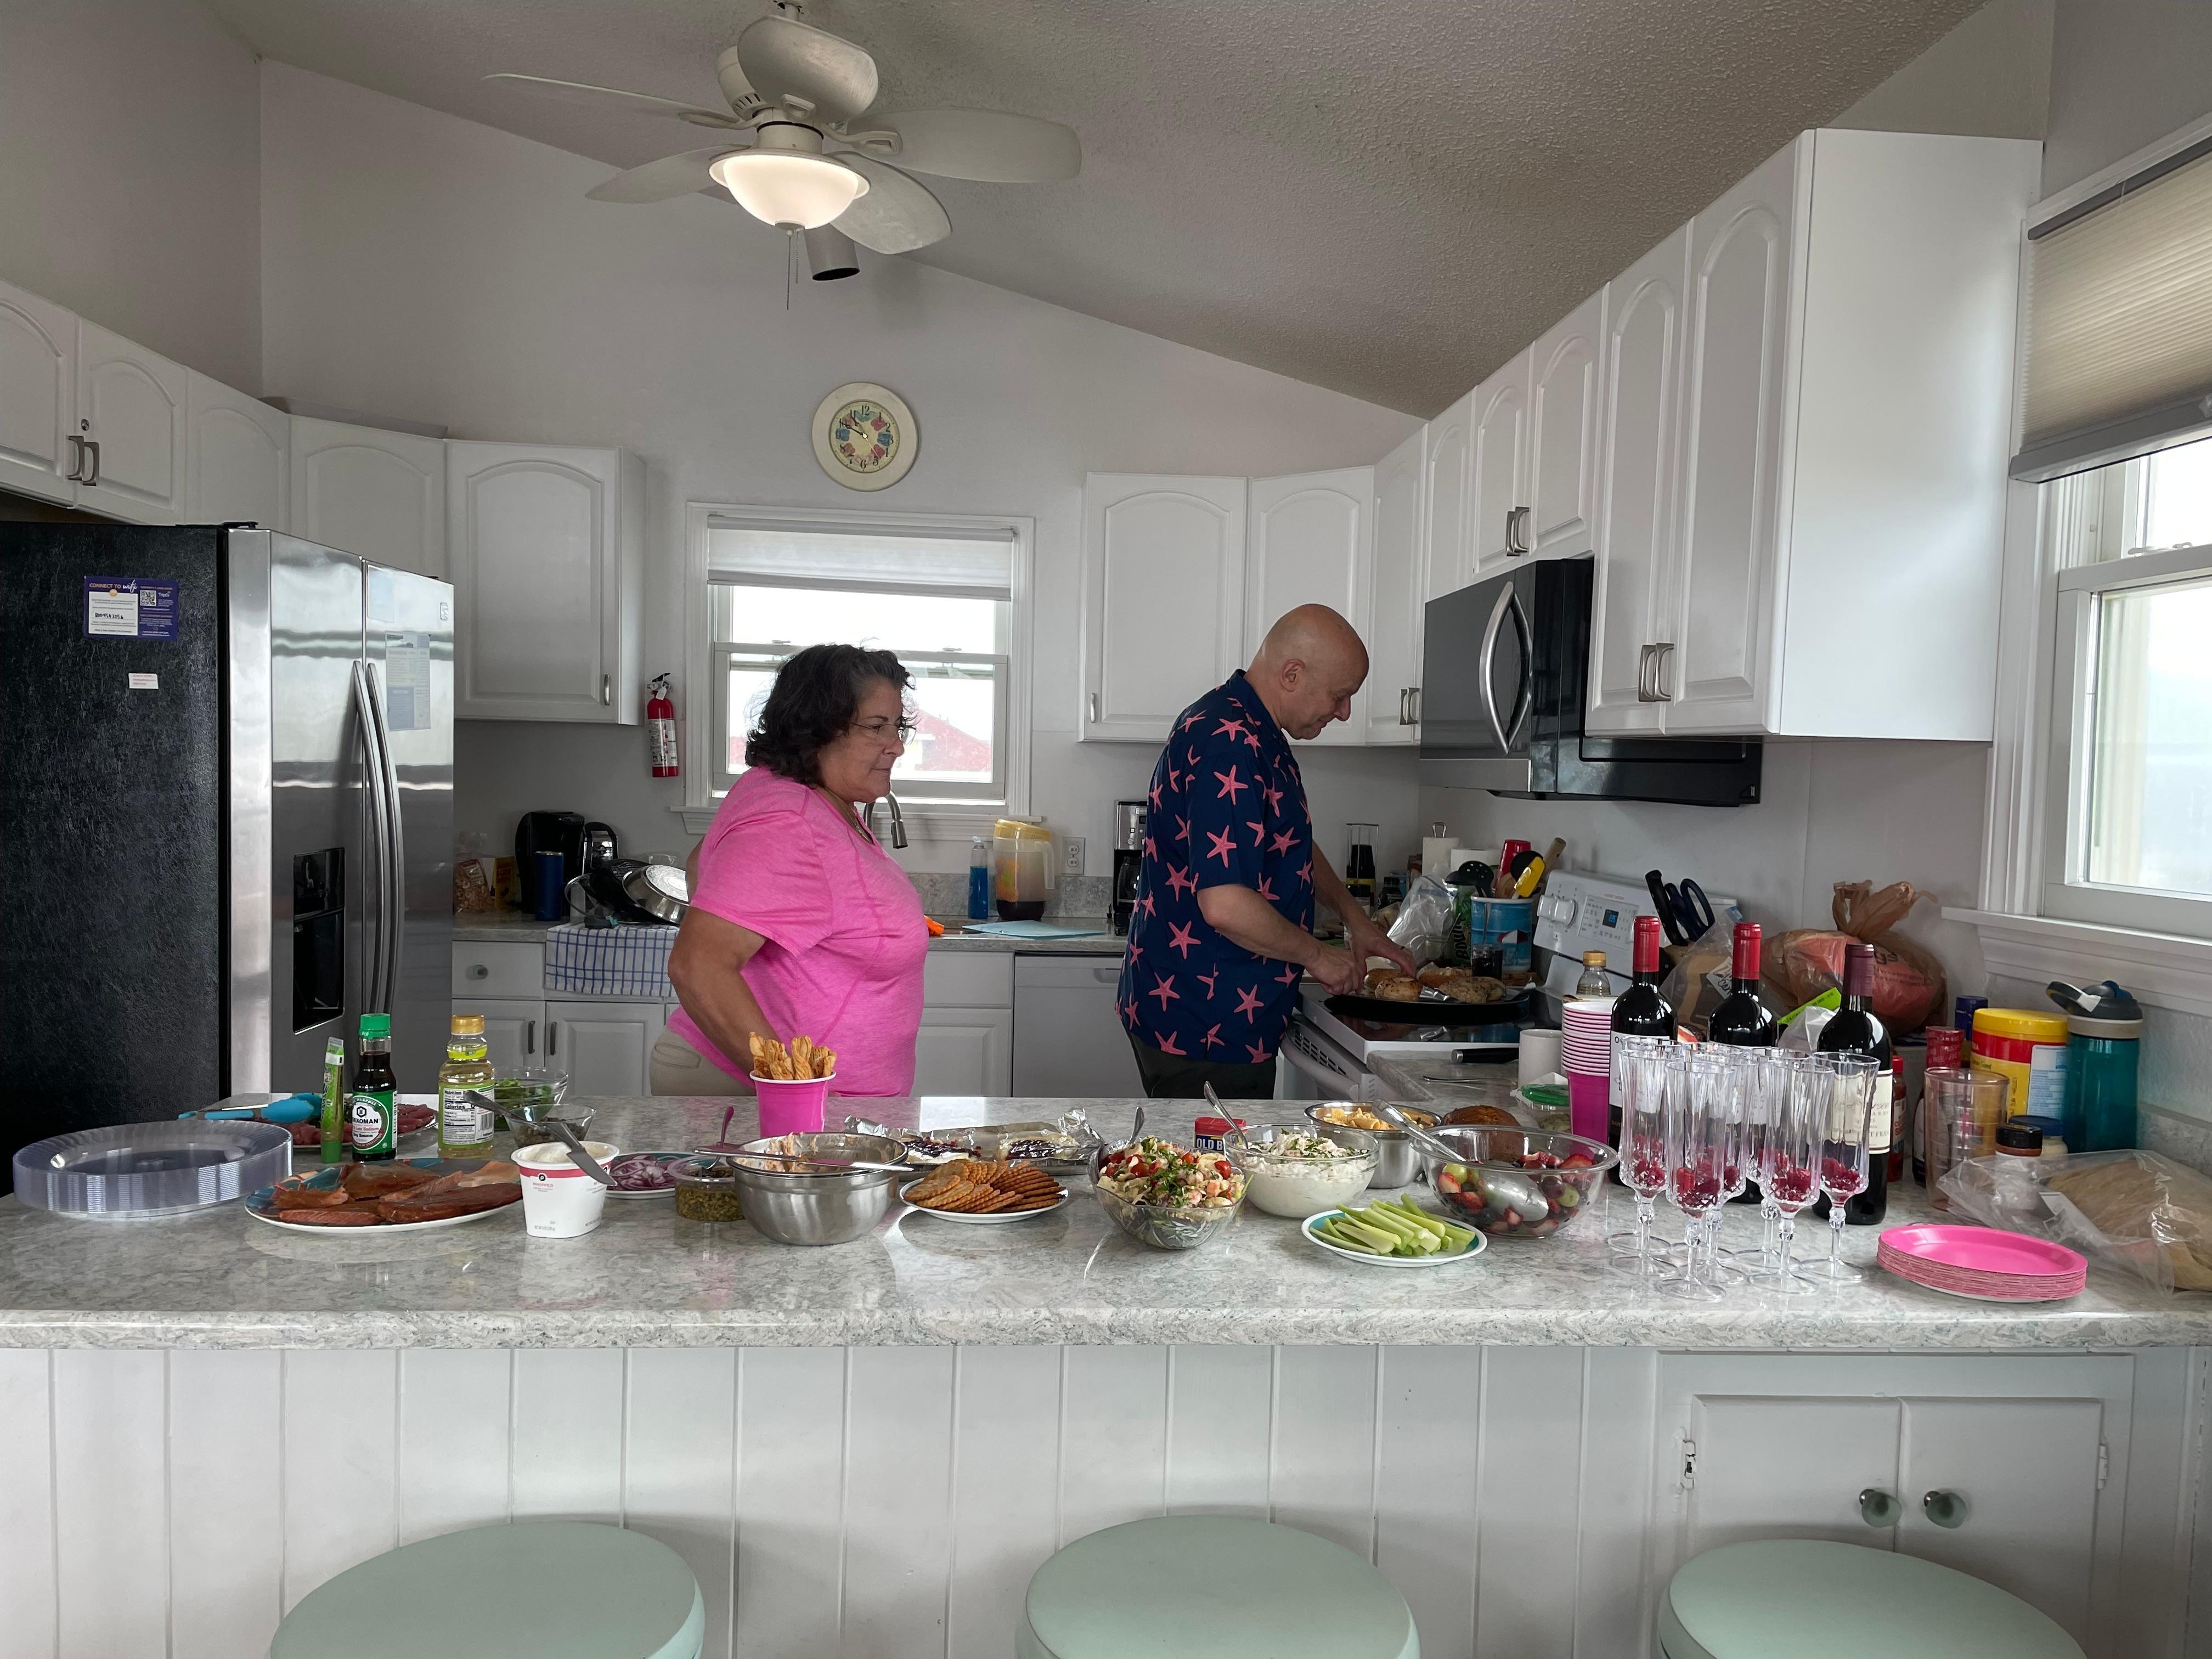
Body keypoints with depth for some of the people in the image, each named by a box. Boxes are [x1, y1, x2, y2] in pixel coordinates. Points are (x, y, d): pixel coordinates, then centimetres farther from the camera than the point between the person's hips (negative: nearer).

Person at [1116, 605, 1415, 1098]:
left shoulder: (1257, 737, 11)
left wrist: (1355, 919, 18)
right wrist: (1317, 955, -15)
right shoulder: (1230, 748, -24)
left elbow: (1294, 848, 27)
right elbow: (1224, 905, -30)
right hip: (1197, 1021, -10)